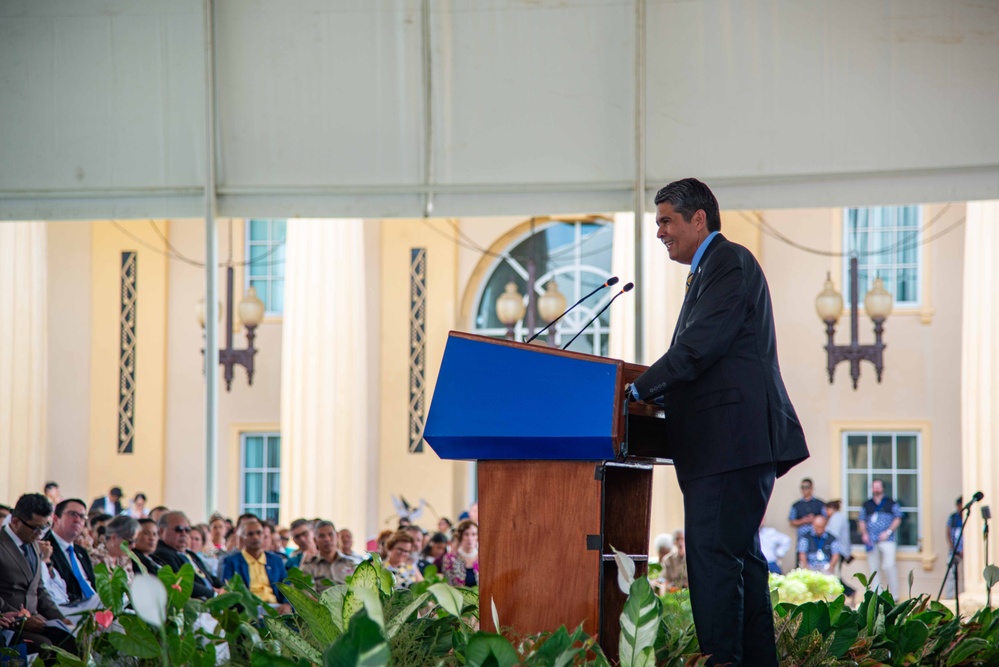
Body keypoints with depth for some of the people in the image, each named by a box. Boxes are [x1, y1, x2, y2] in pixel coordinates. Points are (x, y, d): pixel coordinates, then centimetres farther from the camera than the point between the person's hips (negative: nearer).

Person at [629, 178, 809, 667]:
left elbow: (698, 347, -17)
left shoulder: (729, 263, -8)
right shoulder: (713, 267, 24)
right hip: (734, 443, 11)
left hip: (735, 440, -11)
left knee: (713, 557, -14)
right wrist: (652, 390, 10)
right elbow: (695, 355, 23)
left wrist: (638, 389, -13)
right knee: (739, 557, 12)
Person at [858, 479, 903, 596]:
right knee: (874, 569, 4)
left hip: (887, 540, -4)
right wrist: (864, 533, 0)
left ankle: (894, 594, -8)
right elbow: (862, 521, 17)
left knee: (889, 566, -15)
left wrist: (888, 532, -9)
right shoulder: (866, 505, 16)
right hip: (871, 541, 4)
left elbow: (897, 518, 3)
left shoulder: (891, 503, 7)